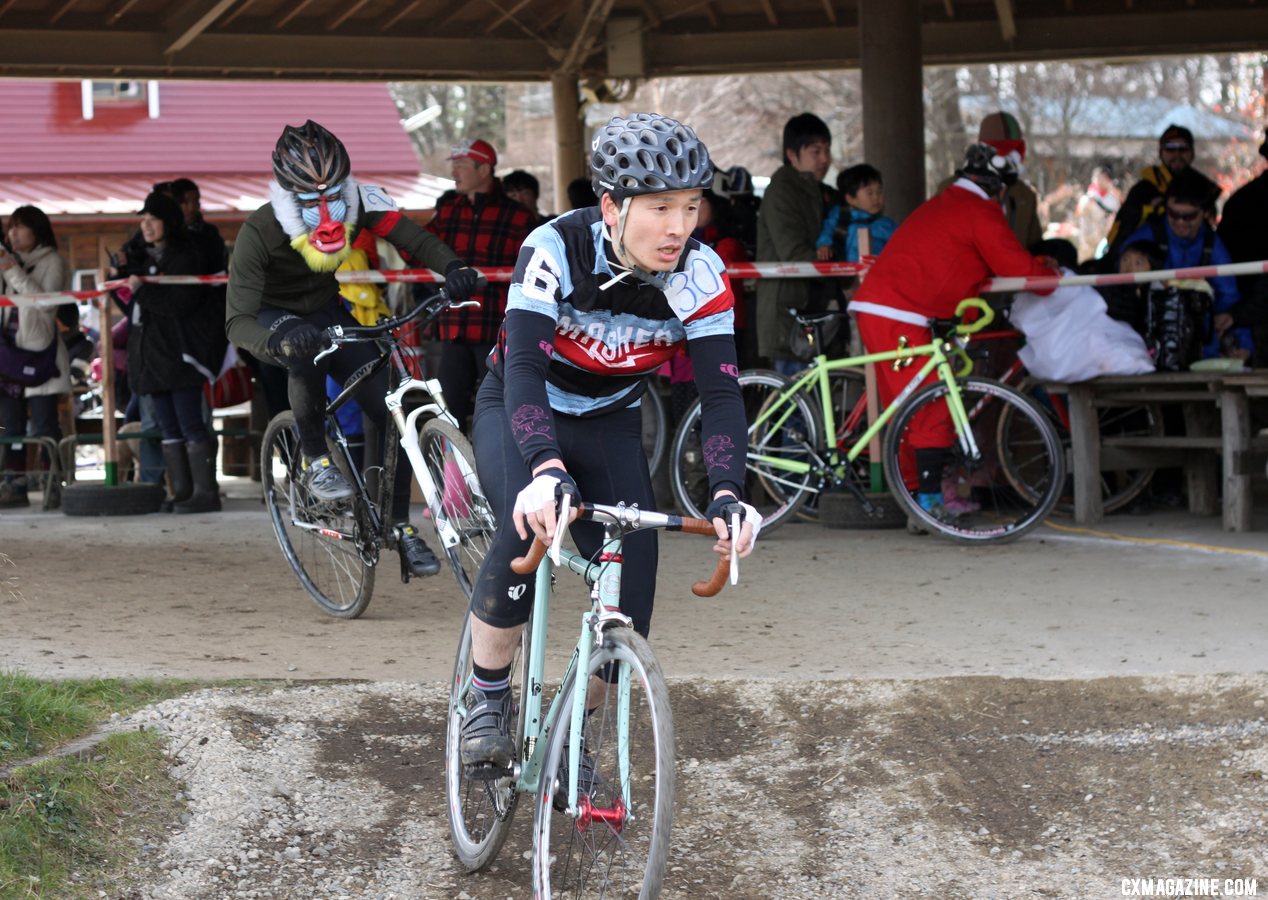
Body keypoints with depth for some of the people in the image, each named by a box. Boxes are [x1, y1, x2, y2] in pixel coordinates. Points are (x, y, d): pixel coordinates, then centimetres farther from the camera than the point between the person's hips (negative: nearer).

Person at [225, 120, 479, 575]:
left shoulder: (359, 203, -23)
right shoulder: (259, 232, -32)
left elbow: (412, 237, -28)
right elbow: (237, 320, -37)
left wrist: (453, 267, -50)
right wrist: (278, 342, -59)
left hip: (327, 310, 4)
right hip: (276, 317, -4)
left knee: (393, 413, -9)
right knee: (307, 353, -41)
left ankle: (399, 525, 9)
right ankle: (315, 459, -20)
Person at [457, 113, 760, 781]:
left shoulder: (700, 276, -22)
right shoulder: (555, 249, -30)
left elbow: (721, 393, -26)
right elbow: (524, 368, -40)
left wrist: (727, 494, -43)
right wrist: (546, 470, -57)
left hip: (608, 426, 3)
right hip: (519, 413, -3)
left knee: (630, 606, -10)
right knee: (529, 524, -34)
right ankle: (486, 697, -13)